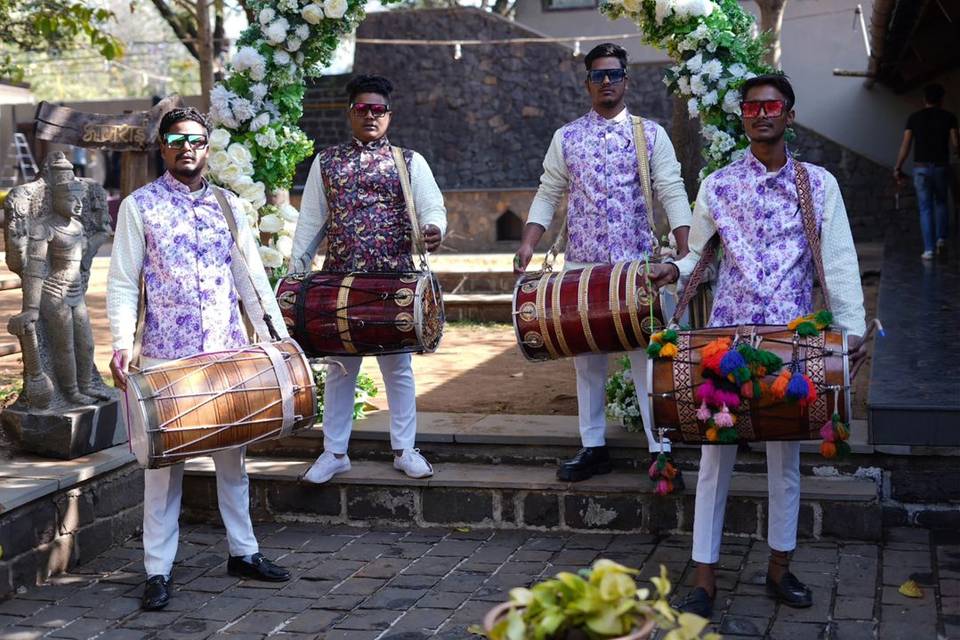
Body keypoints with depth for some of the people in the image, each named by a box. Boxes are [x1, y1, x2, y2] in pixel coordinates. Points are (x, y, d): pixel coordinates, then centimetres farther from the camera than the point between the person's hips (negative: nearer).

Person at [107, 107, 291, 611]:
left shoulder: (227, 205, 9)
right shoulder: (139, 206, -1)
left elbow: (254, 276, 11)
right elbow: (121, 283, -4)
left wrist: (280, 335, 3)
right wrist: (122, 344, -17)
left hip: (229, 351, 4)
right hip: (165, 356, -3)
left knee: (232, 452, 12)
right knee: (164, 459, 1)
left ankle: (243, 551, 24)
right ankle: (158, 570, 9)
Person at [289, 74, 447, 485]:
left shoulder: (409, 162, 6)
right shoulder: (325, 162, 10)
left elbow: (432, 207, -2)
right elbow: (310, 221, 10)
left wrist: (433, 228, -25)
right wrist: (296, 269, 3)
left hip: (394, 281, -1)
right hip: (338, 281, 1)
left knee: (398, 366, 7)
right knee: (340, 367, 8)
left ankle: (404, 450, 18)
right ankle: (334, 452, 18)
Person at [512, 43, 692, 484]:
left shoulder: (650, 134, 4)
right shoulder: (566, 138, 9)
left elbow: (672, 194, -2)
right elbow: (548, 195, 10)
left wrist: (686, 252, -14)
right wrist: (528, 244, -4)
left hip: (637, 263, -2)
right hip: (582, 264, 2)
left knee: (647, 353, -5)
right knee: (587, 356, 8)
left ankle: (661, 451, 1)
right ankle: (593, 448, 18)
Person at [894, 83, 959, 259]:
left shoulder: (914, 117, 2)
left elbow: (906, 145, -2)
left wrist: (898, 168, 3)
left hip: (921, 167, 0)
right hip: (941, 166, 0)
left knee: (925, 208, 2)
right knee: (941, 202, 22)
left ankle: (929, 249, -2)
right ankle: (941, 238, 11)